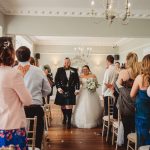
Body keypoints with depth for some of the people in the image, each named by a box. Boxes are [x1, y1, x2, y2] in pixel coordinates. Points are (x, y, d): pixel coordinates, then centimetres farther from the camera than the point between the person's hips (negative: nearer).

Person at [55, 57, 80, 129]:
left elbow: (77, 81, 5)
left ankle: (69, 121, 0)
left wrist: (77, 89, -3)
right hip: (62, 91, 1)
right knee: (63, 106, 15)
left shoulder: (74, 70, 3)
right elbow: (56, 80, 0)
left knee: (69, 106, -8)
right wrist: (58, 88, -10)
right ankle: (64, 117, 40)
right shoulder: (59, 70, 1)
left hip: (71, 91, -1)